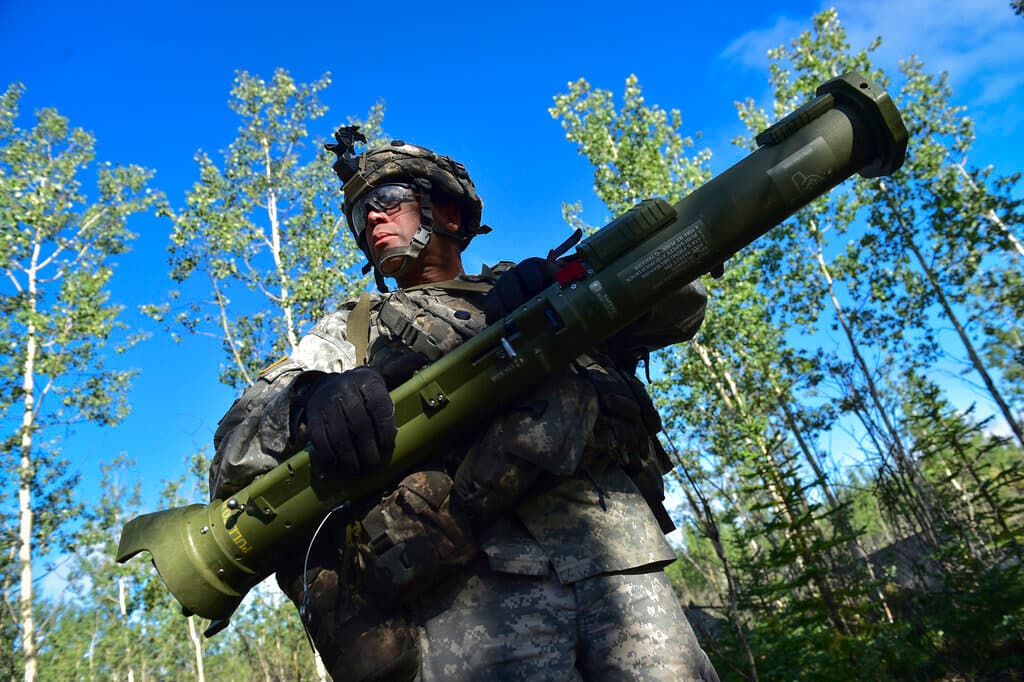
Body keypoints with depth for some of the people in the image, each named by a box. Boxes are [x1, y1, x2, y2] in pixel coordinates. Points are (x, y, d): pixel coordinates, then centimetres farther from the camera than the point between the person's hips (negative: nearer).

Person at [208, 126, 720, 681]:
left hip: (617, 551, 2)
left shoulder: (528, 287, 23)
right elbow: (233, 462, 9)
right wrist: (309, 399, -15)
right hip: (471, 581, -1)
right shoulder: (351, 329, 21)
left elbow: (679, 300, 14)